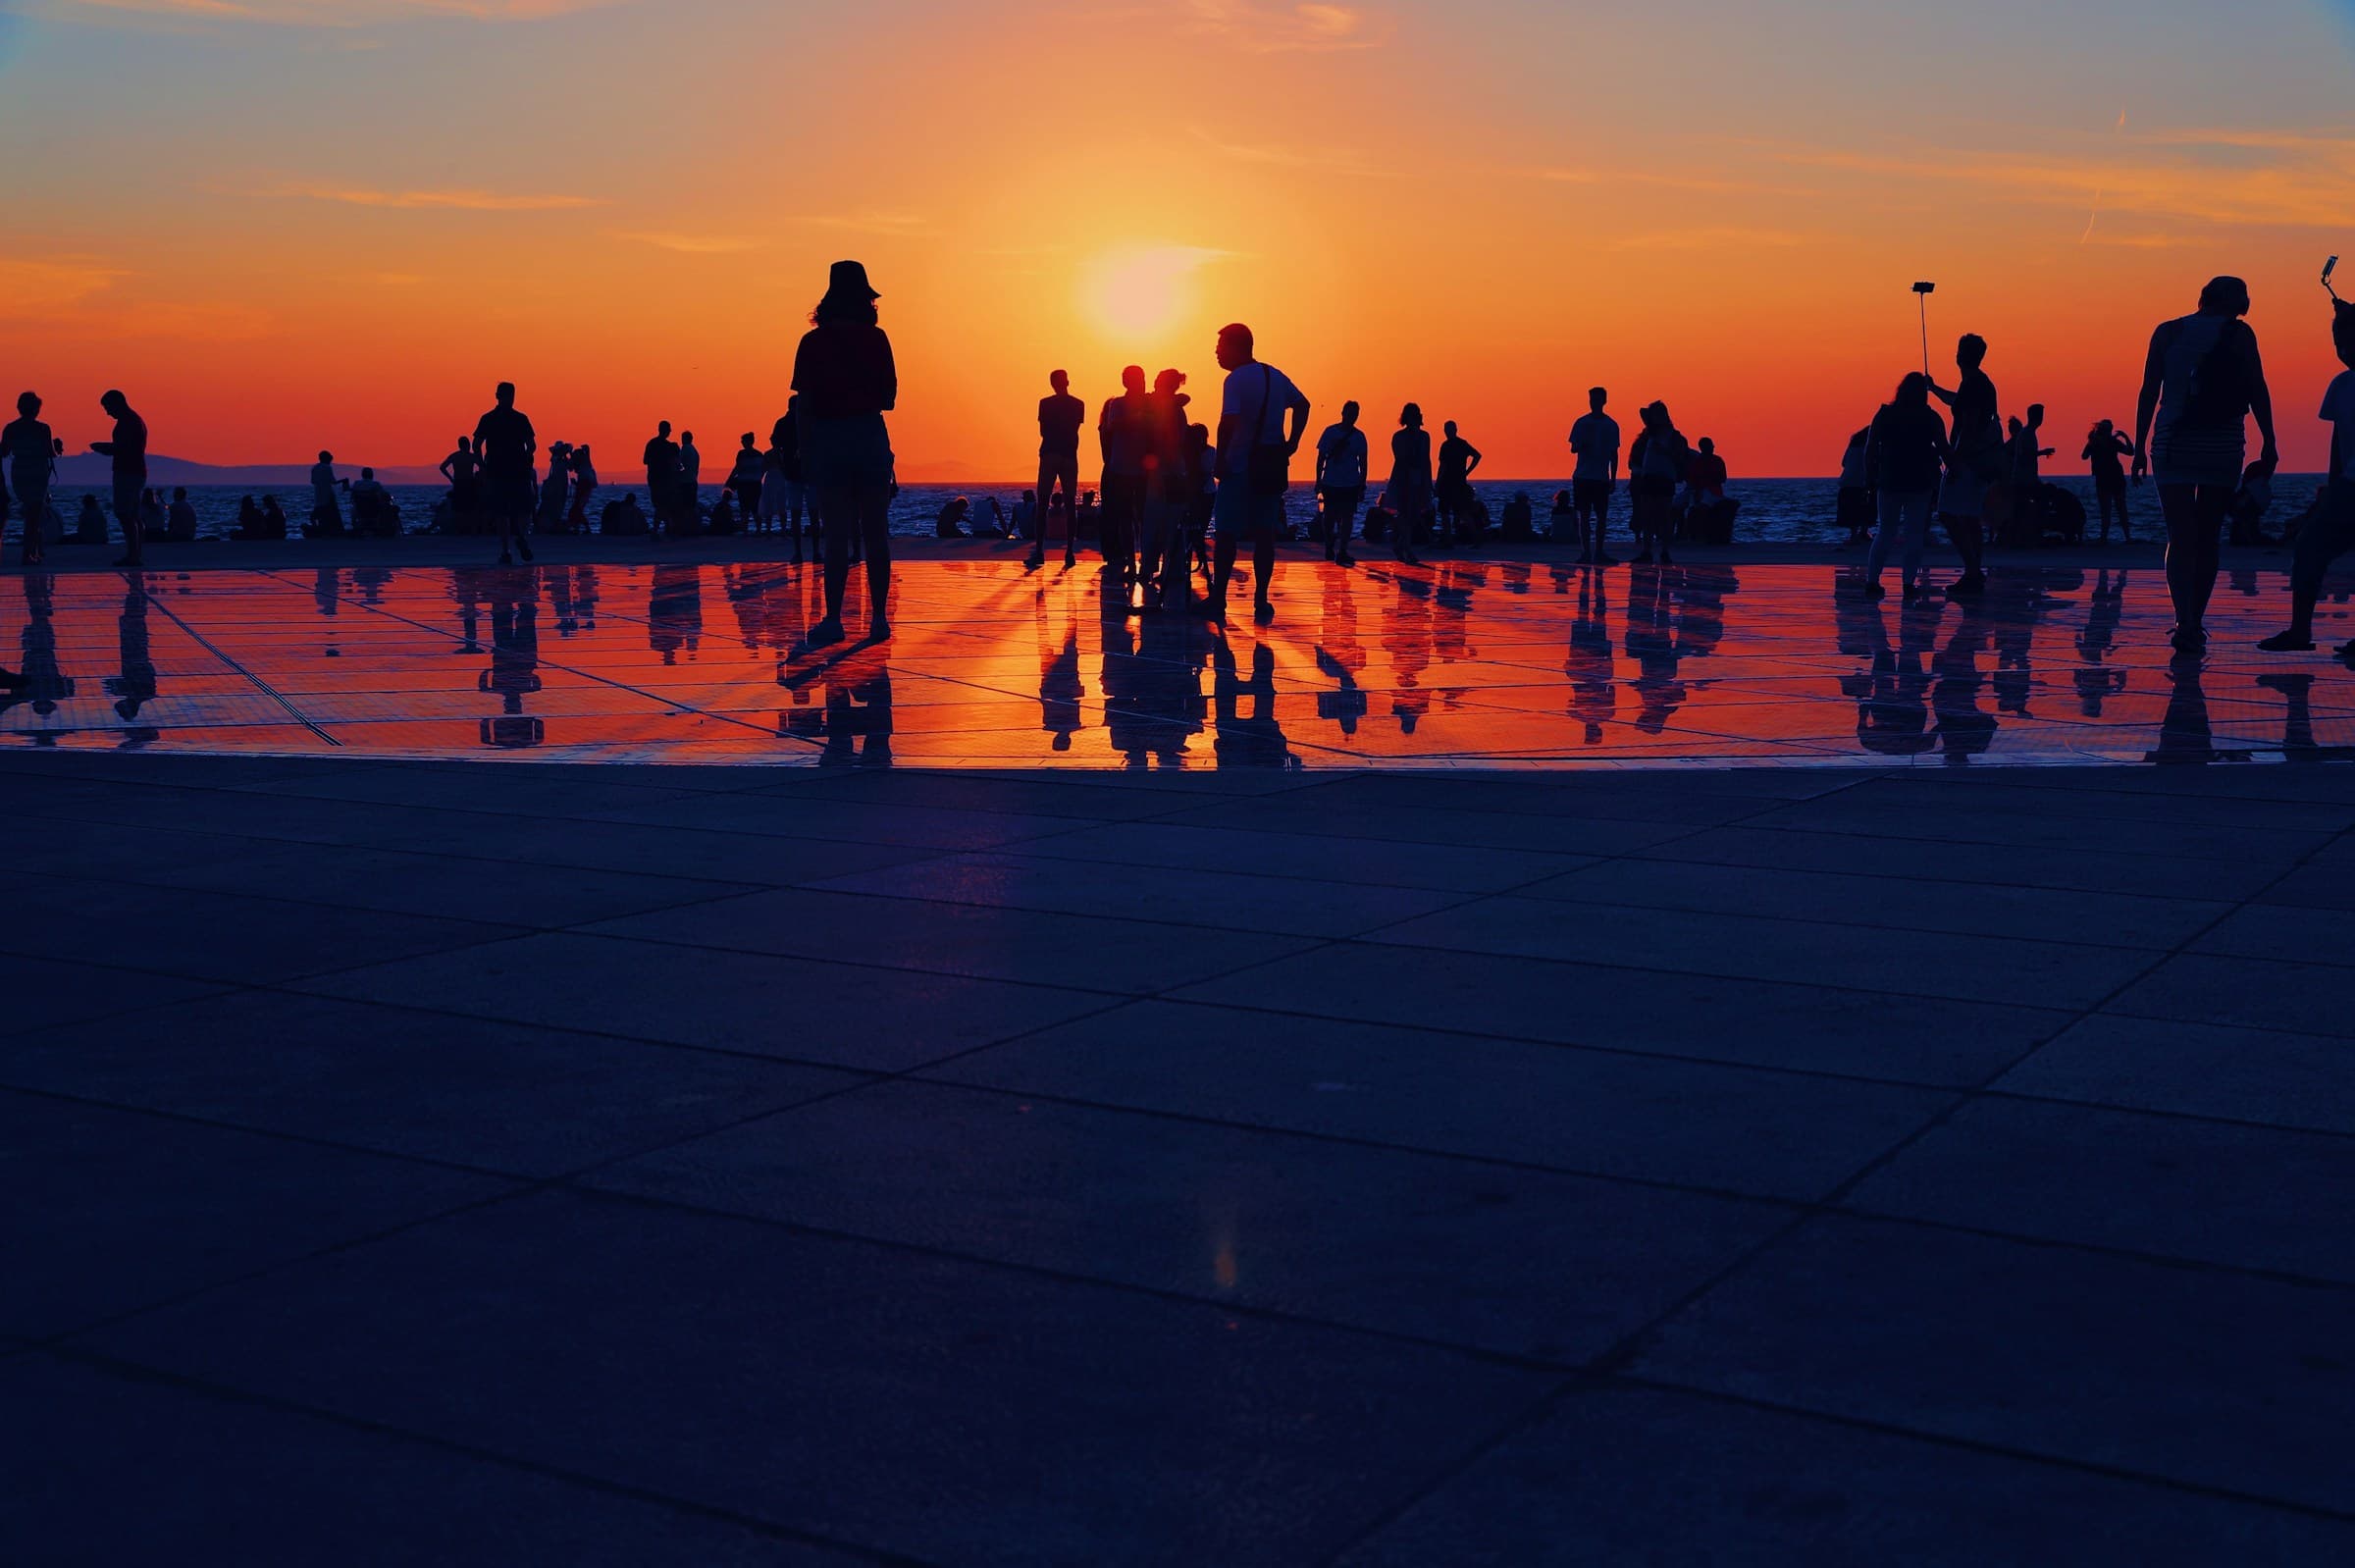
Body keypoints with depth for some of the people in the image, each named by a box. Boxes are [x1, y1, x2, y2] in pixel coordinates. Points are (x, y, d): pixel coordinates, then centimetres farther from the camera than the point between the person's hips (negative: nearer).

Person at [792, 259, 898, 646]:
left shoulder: (813, 342, -1)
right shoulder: (875, 338, 0)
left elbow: (805, 403, -4)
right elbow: (889, 398, 0)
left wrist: (804, 451, 1)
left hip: (828, 440, 0)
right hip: (871, 436, 1)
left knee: (836, 536, 0)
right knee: (876, 534, 6)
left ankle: (833, 620, -4)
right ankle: (878, 618, 6)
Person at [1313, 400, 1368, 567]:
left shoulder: (1359, 436, 5)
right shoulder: (1330, 432, 2)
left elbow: (1363, 463, 9)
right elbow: (1321, 458, 5)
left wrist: (1362, 486, 5)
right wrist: (1318, 482, 1)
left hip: (1351, 484, 1)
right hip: (1330, 484, -1)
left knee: (1347, 519, -7)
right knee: (1330, 518, 6)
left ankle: (1342, 553, -8)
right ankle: (1329, 549, 22)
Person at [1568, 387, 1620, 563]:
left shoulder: (1611, 425, 5)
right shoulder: (1581, 423, 4)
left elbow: (1614, 454, 9)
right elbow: (1573, 449, 5)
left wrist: (1613, 479, 5)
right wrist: (1583, 444, -19)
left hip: (1602, 478, 1)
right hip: (1582, 476, 0)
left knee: (1602, 516, -1)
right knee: (1584, 515, -1)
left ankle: (1598, 552, 5)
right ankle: (1585, 552, 2)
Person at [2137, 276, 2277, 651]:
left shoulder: (2167, 332, 6)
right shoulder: (2239, 334, 1)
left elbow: (2149, 392, 2)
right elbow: (2257, 392, -3)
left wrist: (2140, 447, 4)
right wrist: (2269, 446, 0)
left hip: (2173, 446, 0)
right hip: (2223, 447, 0)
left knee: (2181, 537, -3)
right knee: (2208, 537, 12)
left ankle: (2186, 623, -18)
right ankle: (2194, 623, 14)